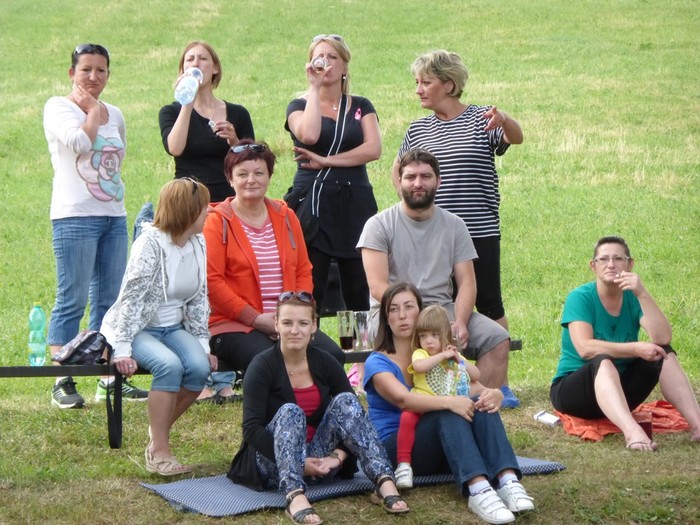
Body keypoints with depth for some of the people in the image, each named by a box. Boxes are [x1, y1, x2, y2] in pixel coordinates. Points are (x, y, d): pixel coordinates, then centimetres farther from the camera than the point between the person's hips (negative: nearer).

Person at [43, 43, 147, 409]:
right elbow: (81, 142, -18)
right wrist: (94, 111, -5)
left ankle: (110, 379, 12)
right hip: (75, 217, -6)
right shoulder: (58, 107, -2)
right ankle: (62, 382, -5)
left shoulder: (114, 114, 17)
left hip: (114, 216, 6)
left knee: (110, 300, 7)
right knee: (72, 300, -8)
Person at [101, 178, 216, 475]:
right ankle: (159, 452, -25)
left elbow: (199, 299, 9)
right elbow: (131, 296, -21)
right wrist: (122, 350, -26)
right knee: (170, 365, -34)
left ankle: (159, 431, -1)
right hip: (139, 328, -6)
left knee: (200, 367, -23)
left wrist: (202, 344, 2)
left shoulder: (198, 244, 4)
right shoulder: (150, 243, -17)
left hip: (173, 328, 6)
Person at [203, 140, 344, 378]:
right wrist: (255, 318, -13)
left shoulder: (286, 217, 16)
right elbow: (211, 281, -8)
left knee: (333, 356, -21)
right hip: (234, 325, -5)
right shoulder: (218, 221, 0)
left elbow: (304, 272, 16)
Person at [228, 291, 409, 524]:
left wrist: (338, 456, -17)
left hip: (319, 461, 4)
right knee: (290, 412, -30)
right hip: (272, 462, -4)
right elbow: (252, 429, -17)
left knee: (345, 400, -17)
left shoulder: (325, 363, 2)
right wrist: (299, 463, -25)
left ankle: (385, 483, -32)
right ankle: (295, 497, -52)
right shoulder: (262, 366, -10)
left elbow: (352, 411, 0)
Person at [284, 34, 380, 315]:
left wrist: (326, 160, -8)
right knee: (308, 294, -8)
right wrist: (314, 88, -6)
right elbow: (309, 135, -15)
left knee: (361, 296, -2)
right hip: (313, 202, -2)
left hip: (355, 204, 2)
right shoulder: (299, 106, 9)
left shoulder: (361, 107, 15)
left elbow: (374, 149, -2)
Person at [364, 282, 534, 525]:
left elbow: (475, 388, -1)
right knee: (449, 413, -32)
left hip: (440, 449, 5)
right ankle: (477, 490, -55)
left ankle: (508, 481, -44)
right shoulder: (378, 363, -4)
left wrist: (494, 394, -25)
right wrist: (449, 402, -40)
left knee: (481, 404, -23)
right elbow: (403, 399, -24)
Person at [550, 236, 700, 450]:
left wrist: (642, 294, -27)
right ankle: (632, 432, -59)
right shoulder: (580, 298, -12)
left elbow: (662, 338, -18)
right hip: (573, 389, -5)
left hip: (619, 389, 5)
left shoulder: (633, 298, -1)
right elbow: (585, 348, -27)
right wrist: (635, 348, -31)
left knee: (664, 353, -15)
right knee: (603, 361, -35)